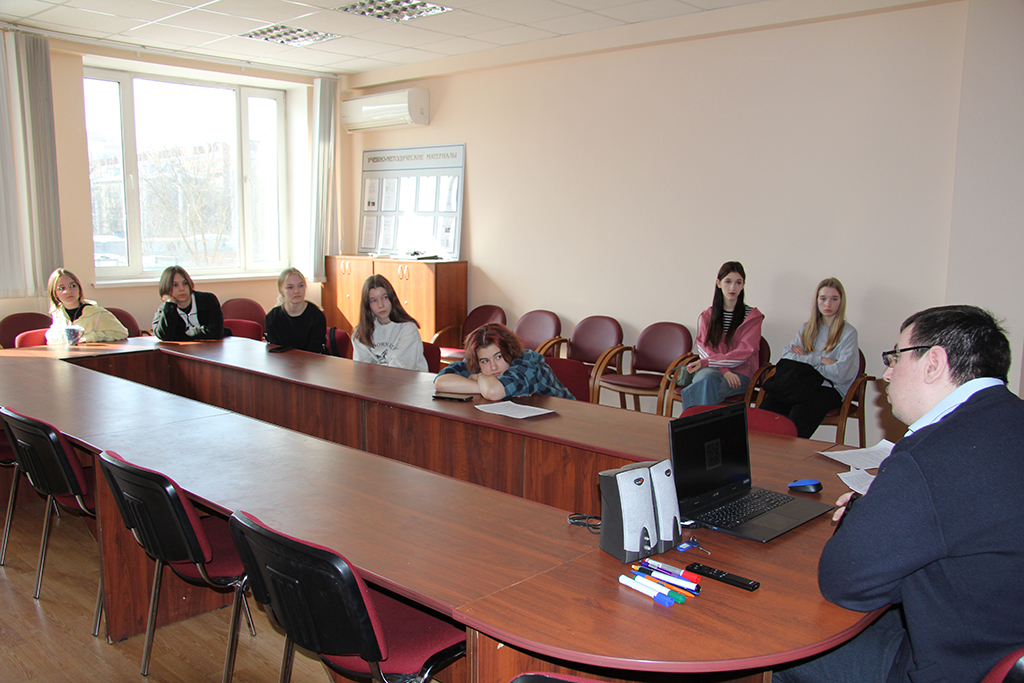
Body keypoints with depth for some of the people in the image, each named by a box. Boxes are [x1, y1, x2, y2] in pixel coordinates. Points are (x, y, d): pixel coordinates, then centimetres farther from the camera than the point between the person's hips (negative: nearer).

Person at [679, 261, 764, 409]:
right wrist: (724, 370, -17)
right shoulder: (707, 316, 15)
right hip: (713, 370, 2)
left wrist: (705, 362, -15)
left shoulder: (753, 316, 6)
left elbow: (744, 353, -5)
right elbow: (703, 348, 3)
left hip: (740, 374, -2)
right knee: (706, 377, -37)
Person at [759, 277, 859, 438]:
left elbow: (840, 373, -7)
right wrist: (820, 359, -7)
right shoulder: (807, 328, 20)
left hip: (829, 388, -4)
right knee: (765, 410, -28)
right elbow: (786, 355, 4)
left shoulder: (848, 333, 6)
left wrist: (805, 359, 2)